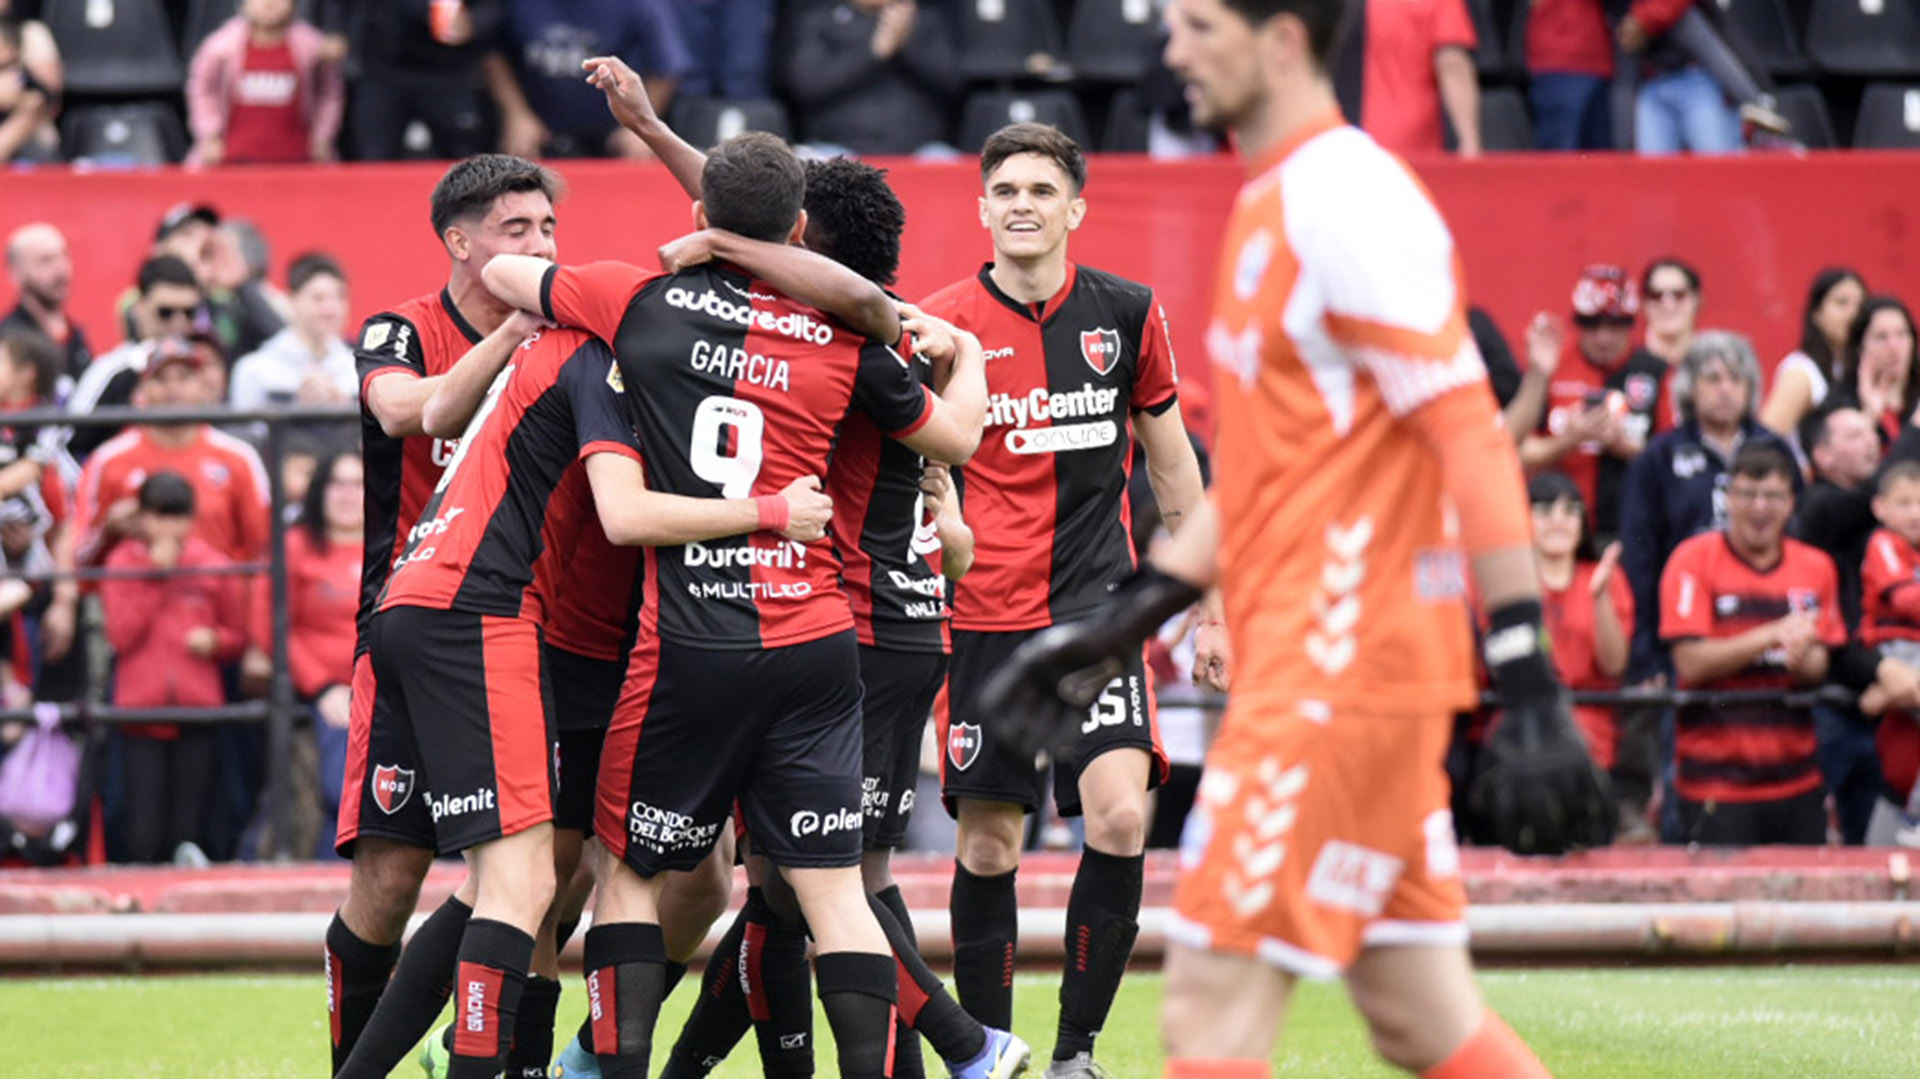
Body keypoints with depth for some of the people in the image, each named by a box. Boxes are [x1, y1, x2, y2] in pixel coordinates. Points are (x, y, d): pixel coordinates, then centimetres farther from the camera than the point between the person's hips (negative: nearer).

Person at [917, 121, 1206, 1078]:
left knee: (1120, 818, -15)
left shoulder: (1126, 315, 4)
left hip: (1096, 604, 1)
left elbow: (1170, 461, 14)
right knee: (987, 846, 0)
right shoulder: (943, 325, -3)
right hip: (985, 613, -1)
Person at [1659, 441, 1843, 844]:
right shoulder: (1693, 560, -3)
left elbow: (1819, 668, 7)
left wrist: (1801, 657, -17)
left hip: (1795, 777, 4)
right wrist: (1773, 636, -18)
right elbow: (1691, 663, -12)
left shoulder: (1816, 569, 10)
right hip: (1715, 777, -4)